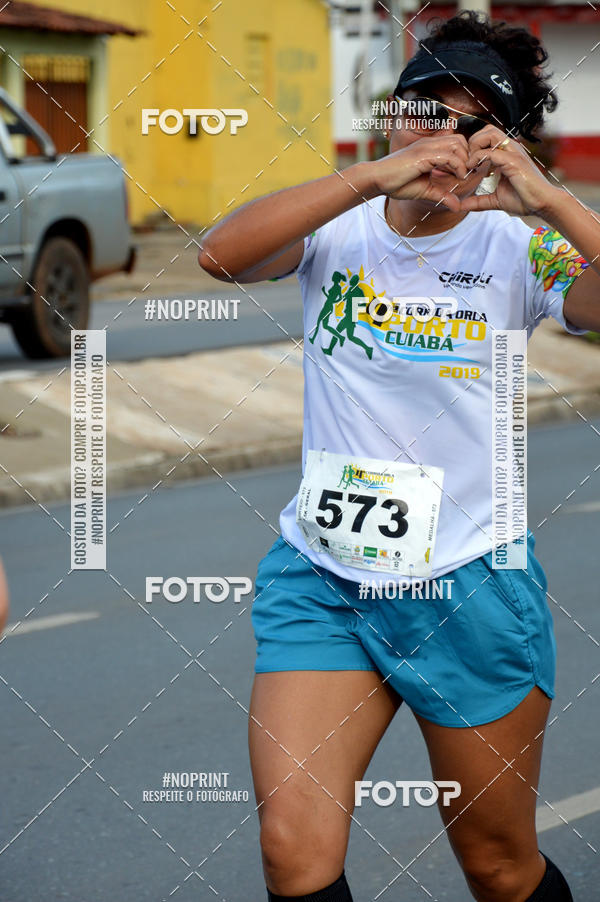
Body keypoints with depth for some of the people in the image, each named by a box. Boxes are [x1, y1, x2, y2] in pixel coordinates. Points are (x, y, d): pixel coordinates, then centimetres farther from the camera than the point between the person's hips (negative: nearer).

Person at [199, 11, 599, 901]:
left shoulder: (518, 251, -4)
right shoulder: (339, 231, -1)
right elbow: (222, 253, -20)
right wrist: (372, 177, -26)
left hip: (470, 588, -1)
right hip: (320, 578, 1)